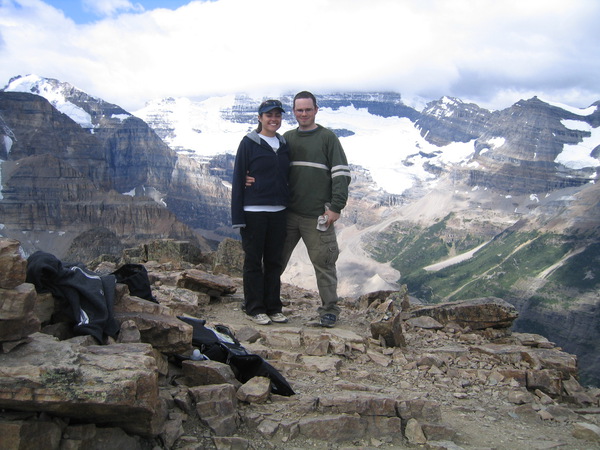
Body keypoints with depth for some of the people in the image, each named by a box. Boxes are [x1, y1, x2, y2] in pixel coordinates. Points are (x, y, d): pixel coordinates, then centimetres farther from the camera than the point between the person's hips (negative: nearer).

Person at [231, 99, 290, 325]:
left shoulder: (284, 144, 11)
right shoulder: (249, 143, -4)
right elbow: (238, 179, -6)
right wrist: (237, 216, -11)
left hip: (278, 212, 5)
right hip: (254, 211, -5)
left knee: (274, 261, 10)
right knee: (254, 261, 4)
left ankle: (274, 307, 20)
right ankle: (255, 309, 14)